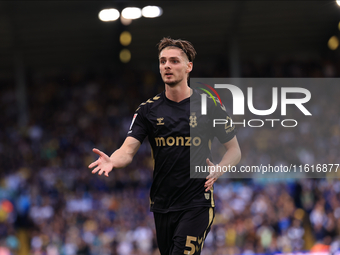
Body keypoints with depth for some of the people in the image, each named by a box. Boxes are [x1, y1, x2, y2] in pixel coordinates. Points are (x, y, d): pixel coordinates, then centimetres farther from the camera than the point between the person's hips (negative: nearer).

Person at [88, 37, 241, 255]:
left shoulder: (210, 106, -1)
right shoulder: (148, 109, 6)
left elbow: (235, 150, 6)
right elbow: (128, 151, -1)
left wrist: (217, 171, -14)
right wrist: (111, 161, -25)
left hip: (197, 204, -4)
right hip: (162, 205, 4)